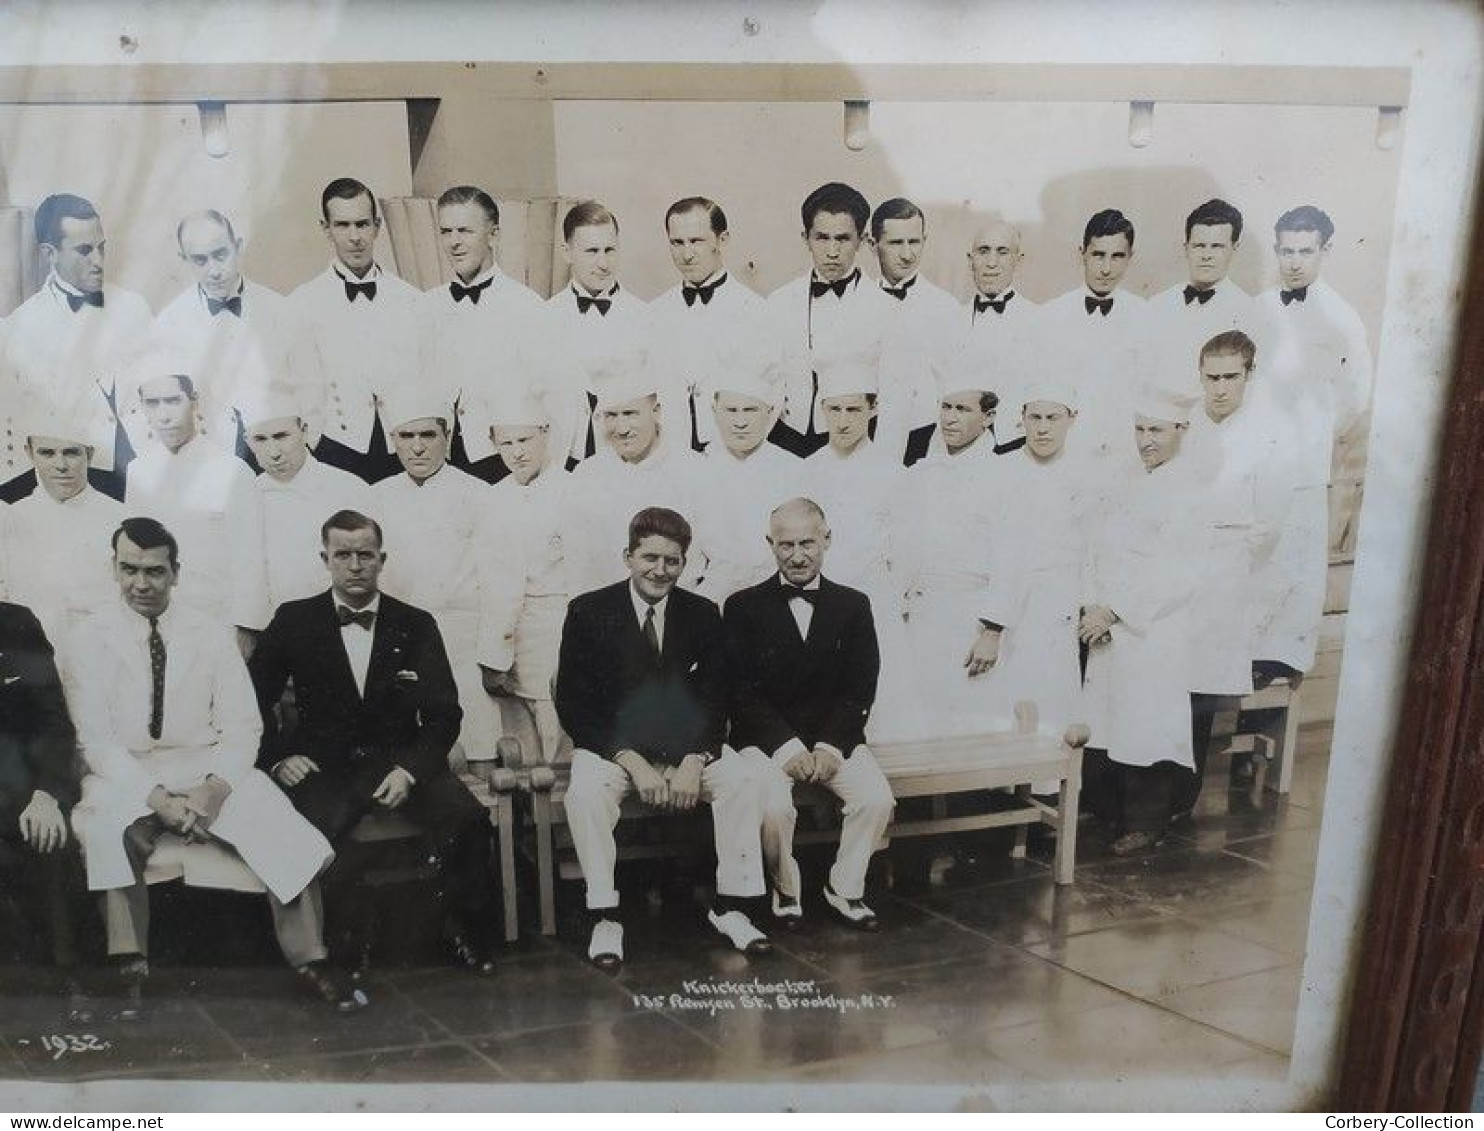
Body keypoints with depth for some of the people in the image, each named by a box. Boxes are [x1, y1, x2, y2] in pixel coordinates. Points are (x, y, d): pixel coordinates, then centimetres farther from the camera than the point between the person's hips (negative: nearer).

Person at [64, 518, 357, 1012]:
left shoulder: (212, 635, 9)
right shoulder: (89, 639, 4)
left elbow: (241, 726, 3)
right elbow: (95, 739, -5)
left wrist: (215, 786, -17)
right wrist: (155, 796, -20)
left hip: (208, 771, 2)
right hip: (125, 775, -1)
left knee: (281, 824, -24)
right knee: (107, 830, -35)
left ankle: (310, 961, -18)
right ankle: (129, 970, -27)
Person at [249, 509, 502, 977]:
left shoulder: (416, 626, 8)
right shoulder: (294, 621, 7)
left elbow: (444, 714, 3)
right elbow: (254, 699, 12)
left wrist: (410, 769, -12)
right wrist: (277, 757, -4)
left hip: (400, 762, 1)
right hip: (325, 767, -1)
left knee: (467, 819, -26)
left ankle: (466, 934, -2)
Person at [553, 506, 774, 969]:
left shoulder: (702, 614, 2)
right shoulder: (589, 612, -6)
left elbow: (715, 700, 1)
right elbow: (572, 704, -9)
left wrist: (694, 762, -18)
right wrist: (632, 762, -21)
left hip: (686, 744, 3)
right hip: (612, 744, -2)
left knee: (744, 779, -23)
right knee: (586, 791, -33)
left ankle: (730, 906, -13)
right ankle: (605, 918, -22)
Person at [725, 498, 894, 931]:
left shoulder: (853, 605, 8)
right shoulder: (744, 607, 2)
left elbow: (860, 689, 2)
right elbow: (741, 692, -5)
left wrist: (831, 747, -13)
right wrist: (788, 747, -17)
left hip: (835, 737, 2)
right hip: (766, 740, -2)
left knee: (877, 798, -22)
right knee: (774, 807, -29)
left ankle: (844, 888, 2)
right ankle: (785, 891, -1)